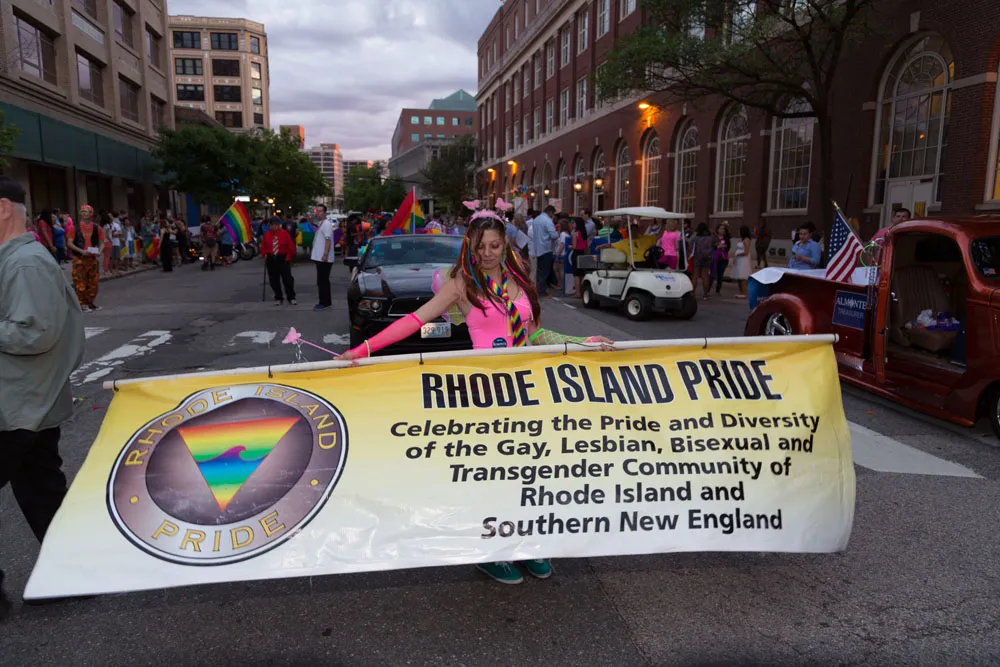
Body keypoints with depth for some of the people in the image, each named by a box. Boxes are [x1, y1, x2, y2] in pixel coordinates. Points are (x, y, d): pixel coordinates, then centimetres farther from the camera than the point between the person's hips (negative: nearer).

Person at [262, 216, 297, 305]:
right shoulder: (267, 235, 3)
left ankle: (291, 298, 7)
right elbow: (263, 247, 14)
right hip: (271, 260, 2)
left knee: (288, 279, -3)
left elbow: (291, 247, 0)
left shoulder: (285, 233, -4)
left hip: (283, 259, -2)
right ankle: (278, 298, 17)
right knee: (274, 280, 6)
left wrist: (288, 257, -3)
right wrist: (265, 255, 1)